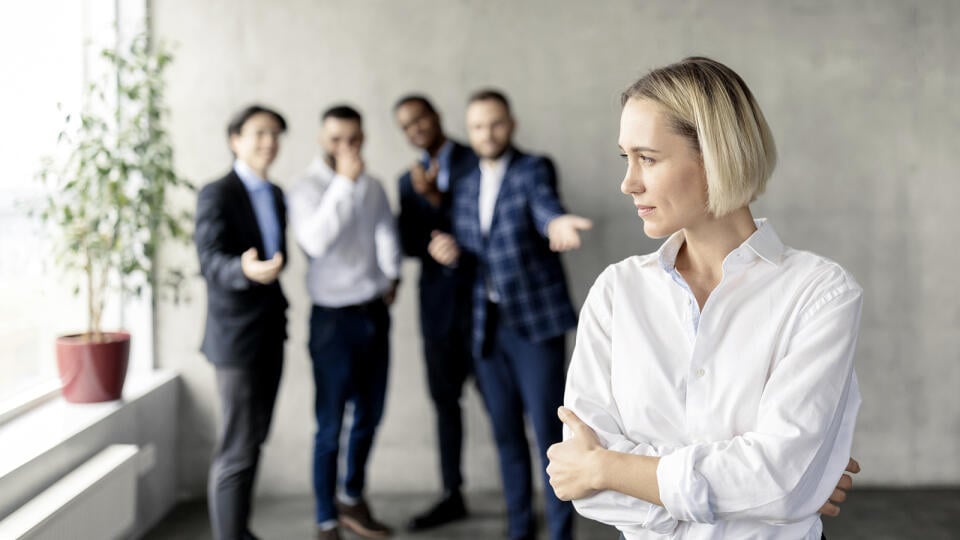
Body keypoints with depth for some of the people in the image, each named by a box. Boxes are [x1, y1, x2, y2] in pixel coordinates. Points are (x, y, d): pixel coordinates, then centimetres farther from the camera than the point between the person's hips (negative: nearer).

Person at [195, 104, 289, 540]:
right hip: (237, 335, -8)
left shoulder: (275, 194, 11)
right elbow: (210, 259, -24)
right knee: (238, 448, -5)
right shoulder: (216, 194, -13)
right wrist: (245, 269, -44)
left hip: (271, 331, 8)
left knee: (253, 439, 16)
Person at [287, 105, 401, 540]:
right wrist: (344, 182, -27)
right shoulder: (306, 188, -11)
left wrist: (391, 276, -6)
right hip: (334, 317, -5)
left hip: (375, 312, 6)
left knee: (368, 416, 16)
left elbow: (386, 233, 8)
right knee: (330, 426, 0)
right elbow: (315, 241, -27)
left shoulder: (372, 186, 6)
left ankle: (351, 499, 35)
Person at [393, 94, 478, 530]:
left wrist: (437, 199, -16)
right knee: (445, 399, 10)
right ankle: (452, 497, 19)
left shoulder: (477, 162, -1)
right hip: (437, 302, 5)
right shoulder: (409, 181, 14)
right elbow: (410, 244, 4)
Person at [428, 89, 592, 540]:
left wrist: (557, 222, -53)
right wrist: (451, 251, -7)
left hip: (535, 320, -5)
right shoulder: (466, 187, 12)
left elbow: (545, 206, -29)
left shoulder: (534, 169, -6)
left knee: (548, 431, -4)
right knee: (506, 434, 13)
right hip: (486, 325, 6)